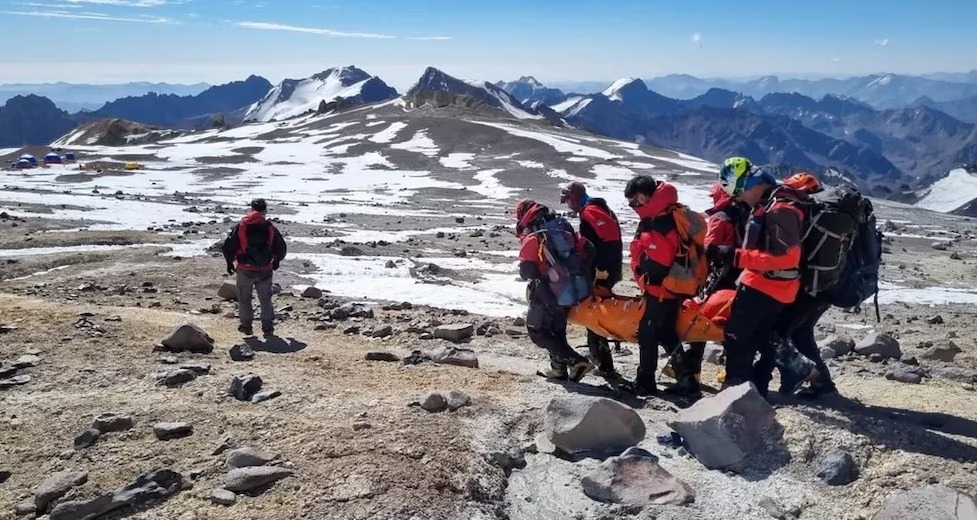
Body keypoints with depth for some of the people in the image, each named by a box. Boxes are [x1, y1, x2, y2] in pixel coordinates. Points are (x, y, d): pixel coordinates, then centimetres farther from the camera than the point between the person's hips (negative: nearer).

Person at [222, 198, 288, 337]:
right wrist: (276, 261, 24)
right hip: (265, 270, 1)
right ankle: (268, 327, 12)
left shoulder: (240, 226, -6)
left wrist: (230, 262, 10)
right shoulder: (271, 228, -2)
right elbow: (282, 248, 4)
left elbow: (228, 246, -6)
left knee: (244, 299, 15)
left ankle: (246, 326, 18)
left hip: (245, 270, -1)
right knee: (265, 299, 13)